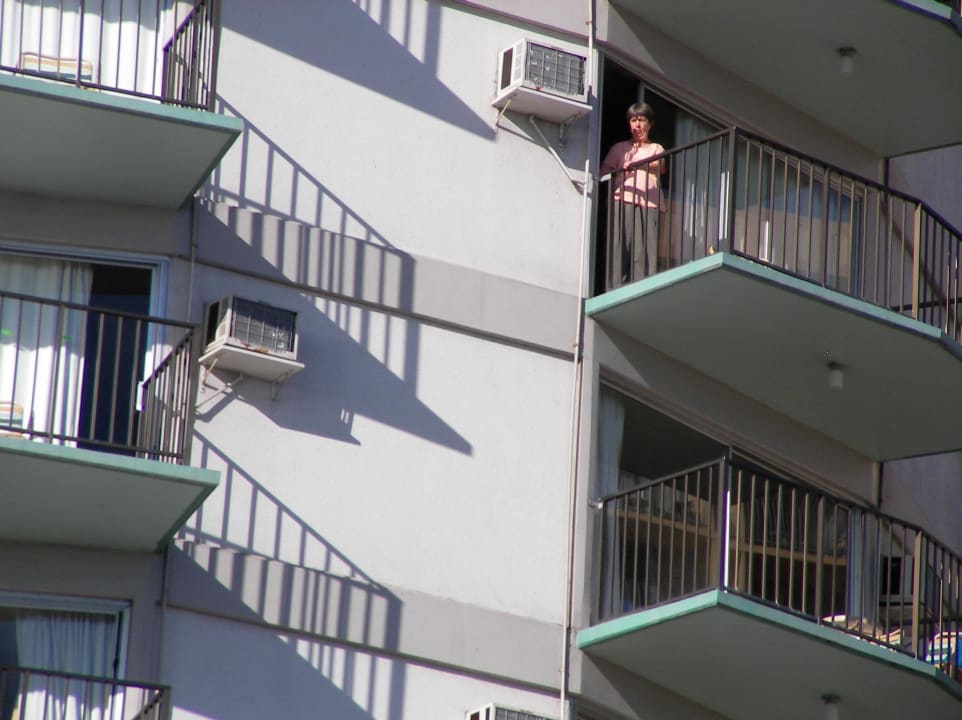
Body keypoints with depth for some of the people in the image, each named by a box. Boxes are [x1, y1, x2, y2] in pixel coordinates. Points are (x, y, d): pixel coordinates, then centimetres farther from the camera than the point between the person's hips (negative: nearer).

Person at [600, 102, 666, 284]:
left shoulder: (656, 149, 23)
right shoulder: (619, 148, 24)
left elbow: (660, 166, 1)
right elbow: (604, 171, 15)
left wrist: (636, 164, -17)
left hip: (648, 205, 0)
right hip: (622, 202, 0)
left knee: (645, 252, -13)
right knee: (617, 249, -14)